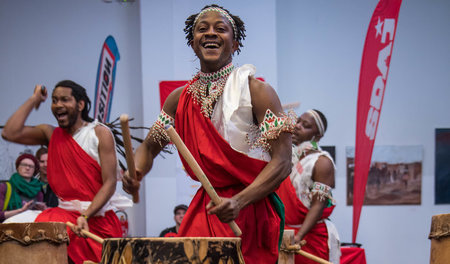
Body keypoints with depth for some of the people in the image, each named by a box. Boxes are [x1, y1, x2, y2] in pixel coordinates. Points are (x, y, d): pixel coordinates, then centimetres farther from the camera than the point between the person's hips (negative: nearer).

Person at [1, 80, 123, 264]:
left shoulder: (100, 134, -1)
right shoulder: (51, 134, 11)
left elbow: (110, 182, -9)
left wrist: (86, 216, -21)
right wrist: (34, 100, 4)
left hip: (98, 216, -3)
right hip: (65, 212, 3)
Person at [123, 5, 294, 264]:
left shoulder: (256, 91, -9)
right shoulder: (180, 98, 7)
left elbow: (282, 163, -15)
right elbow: (149, 147, 18)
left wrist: (238, 201, -28)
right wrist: (134, 173, -6)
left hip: (252, 211, -4)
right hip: (204, 208, 4)